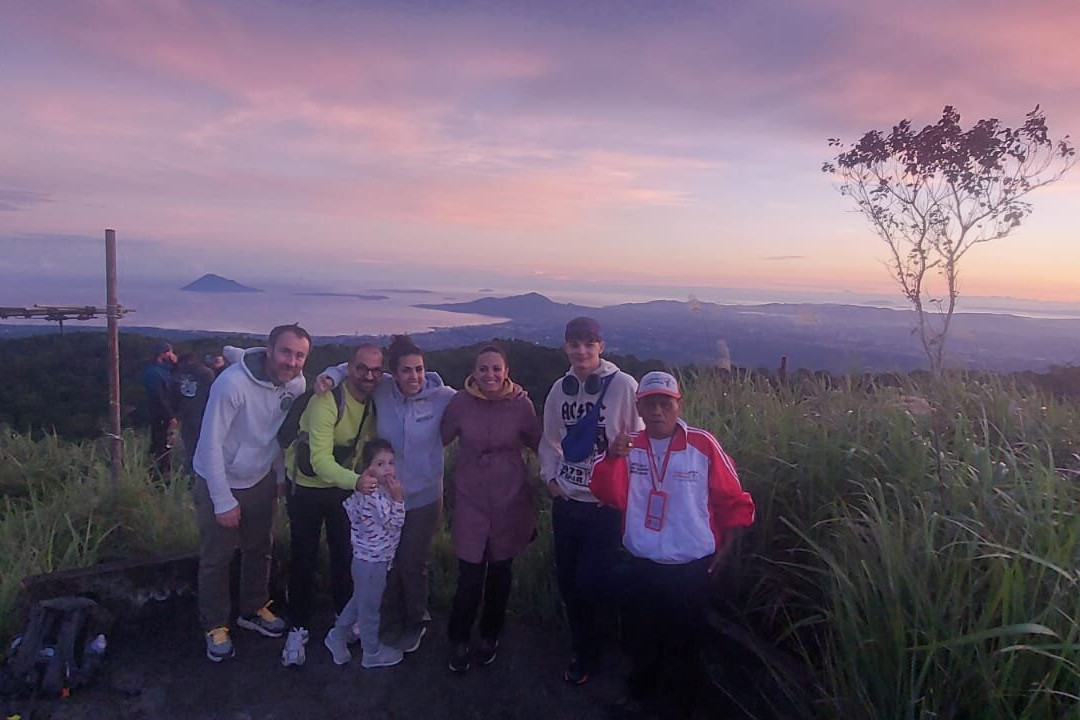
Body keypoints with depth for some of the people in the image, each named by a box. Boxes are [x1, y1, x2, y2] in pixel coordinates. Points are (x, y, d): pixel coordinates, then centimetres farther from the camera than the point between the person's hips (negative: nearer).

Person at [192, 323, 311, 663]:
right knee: (216, 558, 9)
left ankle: (253, 609, 42)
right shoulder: (232, 383, -31)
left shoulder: (297, 384, -13)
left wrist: (281, 476, 7)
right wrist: (224, 501, -21)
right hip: (220, 482, -5)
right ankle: (215, 625, 30)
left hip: (261, 480, 6)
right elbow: (210, 444, -26)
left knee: (259, 550, 20)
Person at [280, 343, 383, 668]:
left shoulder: (376, 399, -11)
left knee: (345, 552, 14)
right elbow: (321, 461, -38)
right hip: (307, 485, -5)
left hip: (345, 482, 5)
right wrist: (357, 481, -54)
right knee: (304, 557, 5)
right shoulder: (326, 402, -31)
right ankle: (298, 628, 24)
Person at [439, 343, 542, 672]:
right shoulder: (460, 402, -7)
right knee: (470, 577, -1)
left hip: (510, 500, 1)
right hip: (470, 500, 0)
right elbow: (440, 439, 3)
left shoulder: (521, 403, -8)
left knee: (499, 573, 15)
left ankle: (490, 637, 40)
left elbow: (538, 444, 4)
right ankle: (458, 641, 27)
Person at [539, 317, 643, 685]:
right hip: (566, 502, 5)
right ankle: (583, 650, 37)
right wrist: (550, 478, 3)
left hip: (606, 505, -5)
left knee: (591, 584, 1)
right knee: (567, 581, 13)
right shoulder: (560, 388, 2)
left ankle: (586, 653, 30)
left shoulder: (623, 386, -13)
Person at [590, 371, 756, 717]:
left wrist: (725, 548, -2)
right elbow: (609, 496, -14)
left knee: (682, 644, 14)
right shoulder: (630, 446, -5)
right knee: (640, 639, 22)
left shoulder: (703, 445, -14)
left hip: (690, 569, -3)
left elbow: (733, 499, -3)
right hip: (642, 566, 3)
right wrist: (611, 458, -31)